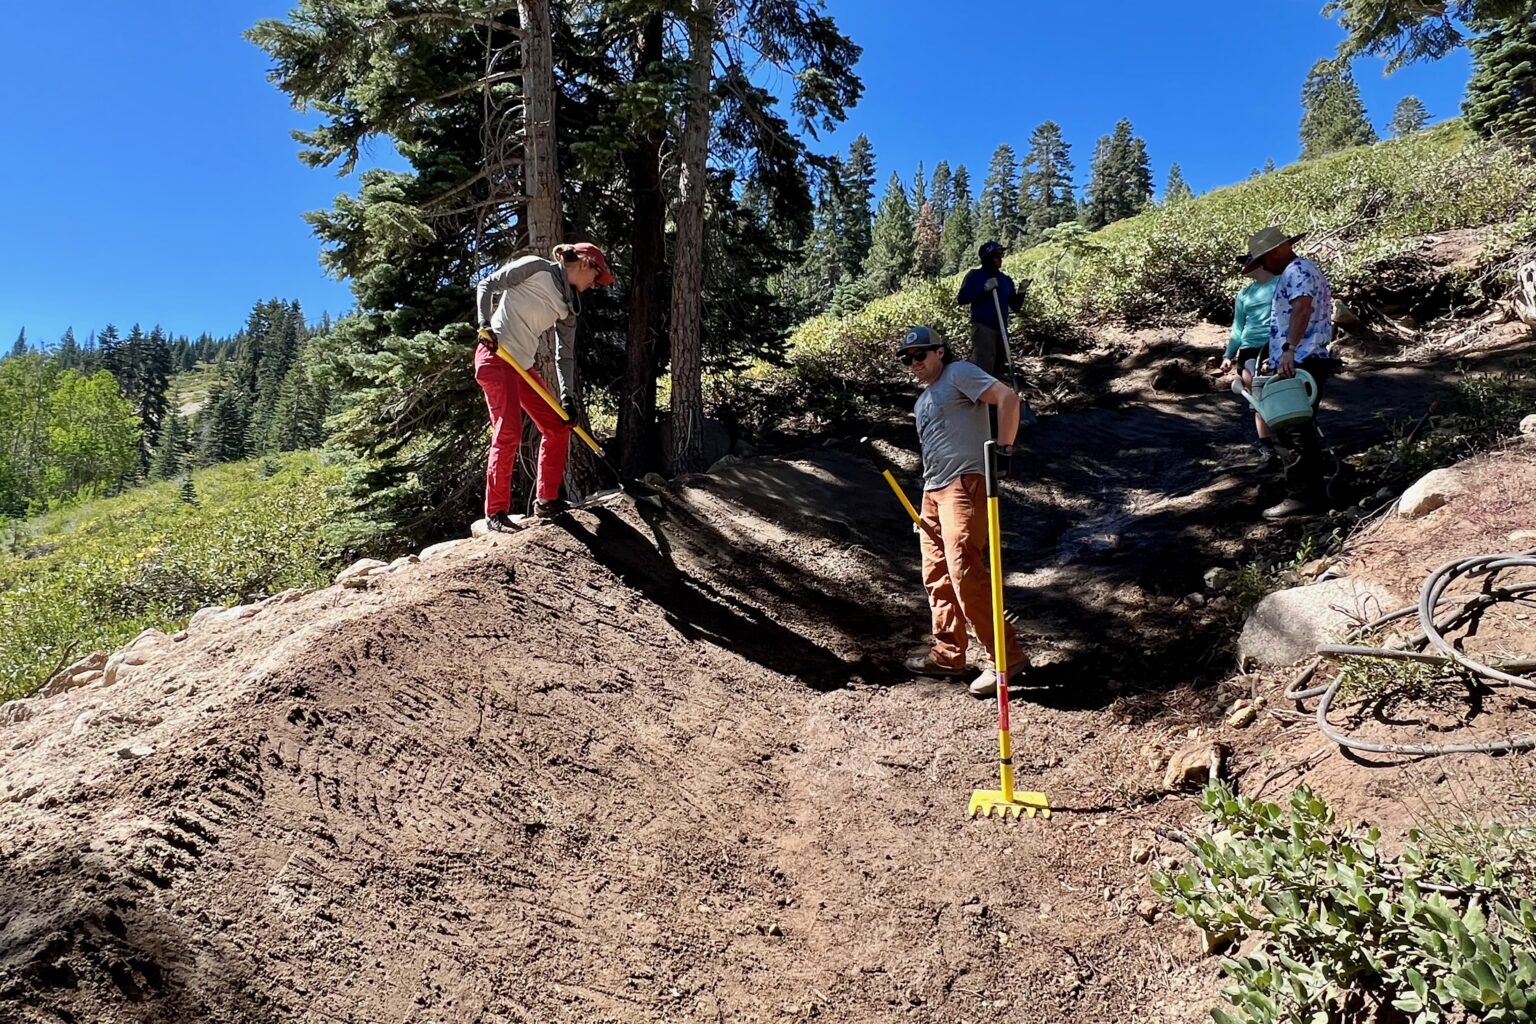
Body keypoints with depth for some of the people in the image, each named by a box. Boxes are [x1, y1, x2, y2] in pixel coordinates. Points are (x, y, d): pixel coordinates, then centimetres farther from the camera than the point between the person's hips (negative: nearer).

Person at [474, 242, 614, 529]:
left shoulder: (568, 305, 16)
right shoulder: (536, 267, -3)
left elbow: (565, 354, 14)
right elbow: (487, 285, -3)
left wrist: (567, 395, 5)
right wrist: (485, 323, -17)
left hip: (523, 365, 9)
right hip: (495, 357, -9)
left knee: (558, 427, 9)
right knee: (509, 432, -17)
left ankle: (546, 500, 21)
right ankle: (495, 513, -11)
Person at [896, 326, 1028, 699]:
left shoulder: (959, 373, -2)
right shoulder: (923, 400, 24)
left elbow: (1008, 398, -14)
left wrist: (1004, 450, -17)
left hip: (964, 484, -10)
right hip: (933, 492, 10)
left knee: (964, 574, -17)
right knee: (937, 576, 11)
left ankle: (1007, 657, -11)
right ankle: (948, 656, 21)